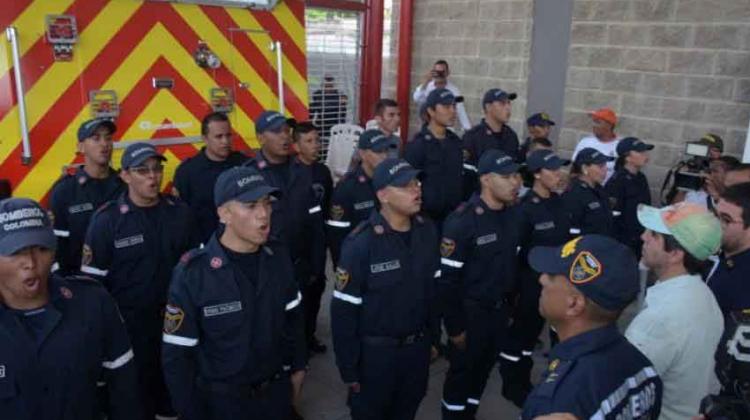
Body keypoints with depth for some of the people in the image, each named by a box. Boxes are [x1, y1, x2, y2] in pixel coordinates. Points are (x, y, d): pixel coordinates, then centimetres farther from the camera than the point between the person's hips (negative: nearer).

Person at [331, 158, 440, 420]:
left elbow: (433, 288, 7)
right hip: (376, 352, -5)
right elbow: (344, 311, -18)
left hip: (418, 346, 5)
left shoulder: (427, 231, -5)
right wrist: (348, 368, -13)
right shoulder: (361, 243, -23)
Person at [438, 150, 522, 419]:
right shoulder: (463, 220, -22)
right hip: (471, 312, -6)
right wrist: (455, 327, -16)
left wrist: (509, 305, 14)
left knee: (484, 369, 21)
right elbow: (447, 279, -20)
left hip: (499, 309, 6)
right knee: (462, 371, 12)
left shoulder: (512, 213, 0)